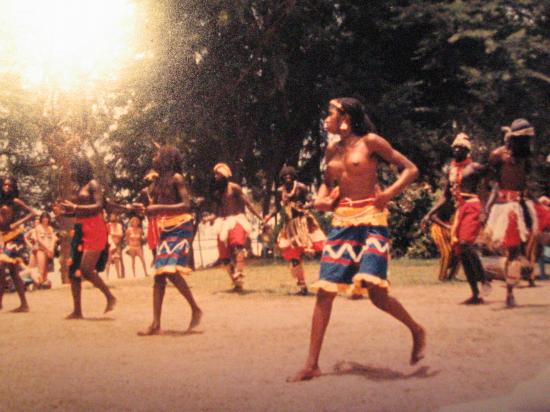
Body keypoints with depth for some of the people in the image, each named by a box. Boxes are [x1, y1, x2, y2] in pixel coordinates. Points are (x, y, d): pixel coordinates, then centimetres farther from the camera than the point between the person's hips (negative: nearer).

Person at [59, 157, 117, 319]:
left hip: (94, 231, -8)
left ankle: (110, 297, 0)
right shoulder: (78, 188, 16)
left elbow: (98, 206, -17)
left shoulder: (93, 184, -5)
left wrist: (75, 207, -20)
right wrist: (67, 211, 5)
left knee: (86, 269, -16)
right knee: (73, 271, 3)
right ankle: (77, 311, 7)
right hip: (80, 231, 8)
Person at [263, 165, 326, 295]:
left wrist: (302, 207, -28)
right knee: (294, 256, 5)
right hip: (290, 225, 4)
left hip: (303, 221, -4)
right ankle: (302, 285, 15)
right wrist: (269, 216, -4)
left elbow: (310, 203, -8)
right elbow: (278, 208, 13)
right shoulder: (280, 191, 5)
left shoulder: (301, 187, -6)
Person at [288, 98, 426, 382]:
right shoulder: (332, 150, 14)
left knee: (374, 290, -17)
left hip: (370, 218, -6)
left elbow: (410, 169, -2)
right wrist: (321, 199, 8)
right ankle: (312, 364, 3)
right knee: (324, 291, -2)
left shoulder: (370, 142, -3)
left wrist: (388, 194, -15)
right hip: (342, 220, 6)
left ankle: (417, 331, 11)